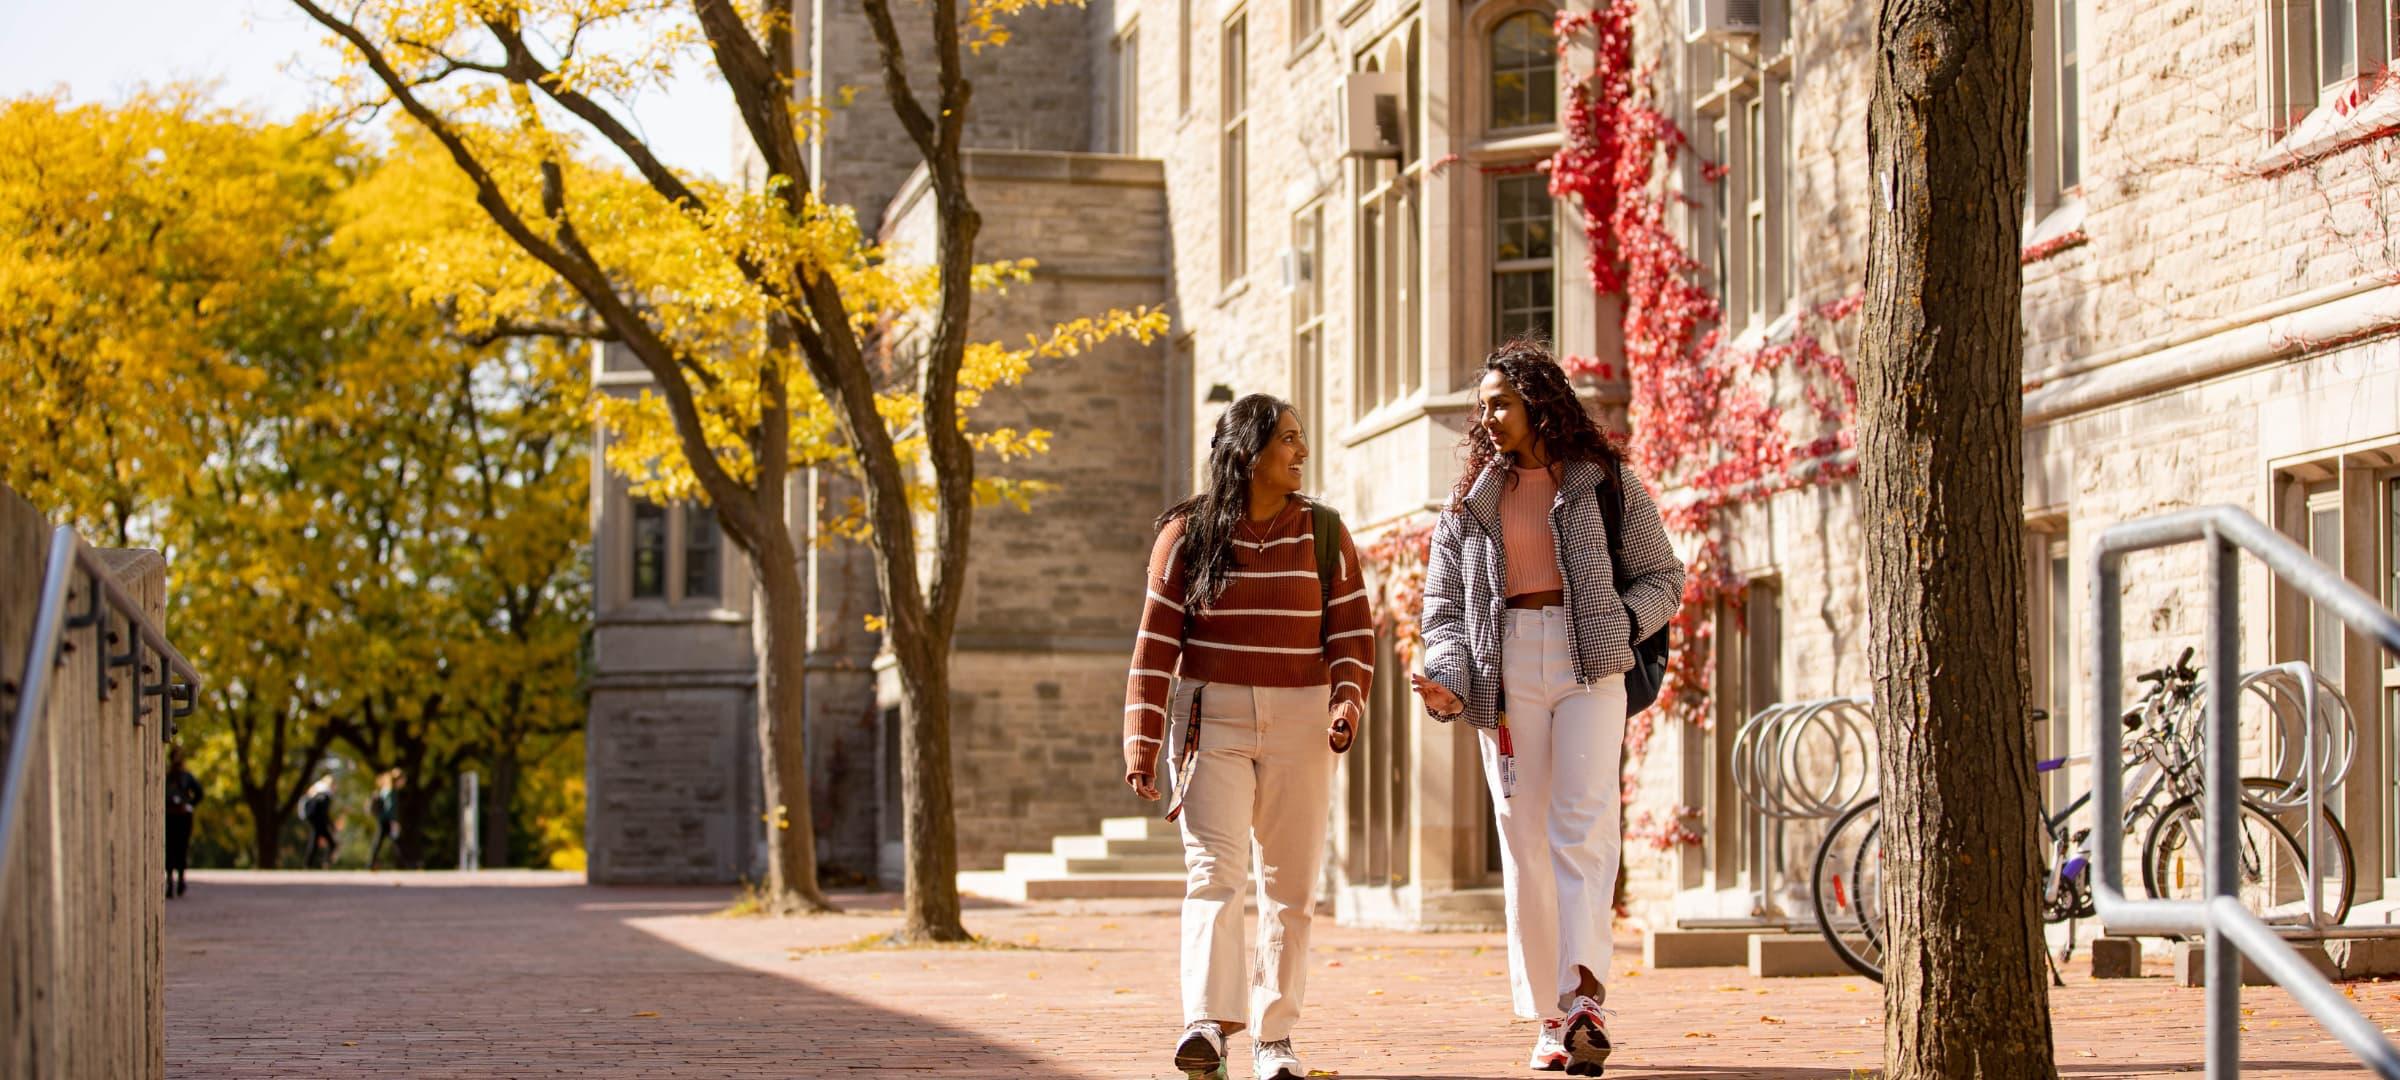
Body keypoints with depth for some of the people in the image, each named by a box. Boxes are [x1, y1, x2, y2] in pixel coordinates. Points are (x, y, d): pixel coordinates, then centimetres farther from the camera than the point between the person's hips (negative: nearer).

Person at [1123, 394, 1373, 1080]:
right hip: (1212, 720, -2)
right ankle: (1207, 1025, -28)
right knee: (1215, 868, -16)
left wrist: (1349, 699, -12)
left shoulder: (1323, 533, 8)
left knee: (1291, 884, 3)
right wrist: (1142, 741, -6)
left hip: (1300, 723, 2)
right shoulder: (1188, 533, 2)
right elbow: (1156, 641, 0)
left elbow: (1353, 629, 7)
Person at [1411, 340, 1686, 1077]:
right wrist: (1448, 680, -7)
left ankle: (1585, 999, -28)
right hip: (1505, 669, 3)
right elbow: (1444, 605, 11)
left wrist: (1616, 626, -9)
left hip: (1587, 664, -3)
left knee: (1583, 825, -17)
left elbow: (1663, 579, 10)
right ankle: (1549, 1018, 5)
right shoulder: (1471, 499, 16)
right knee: (1524, 840, 0)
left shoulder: (1606, 482, 8)